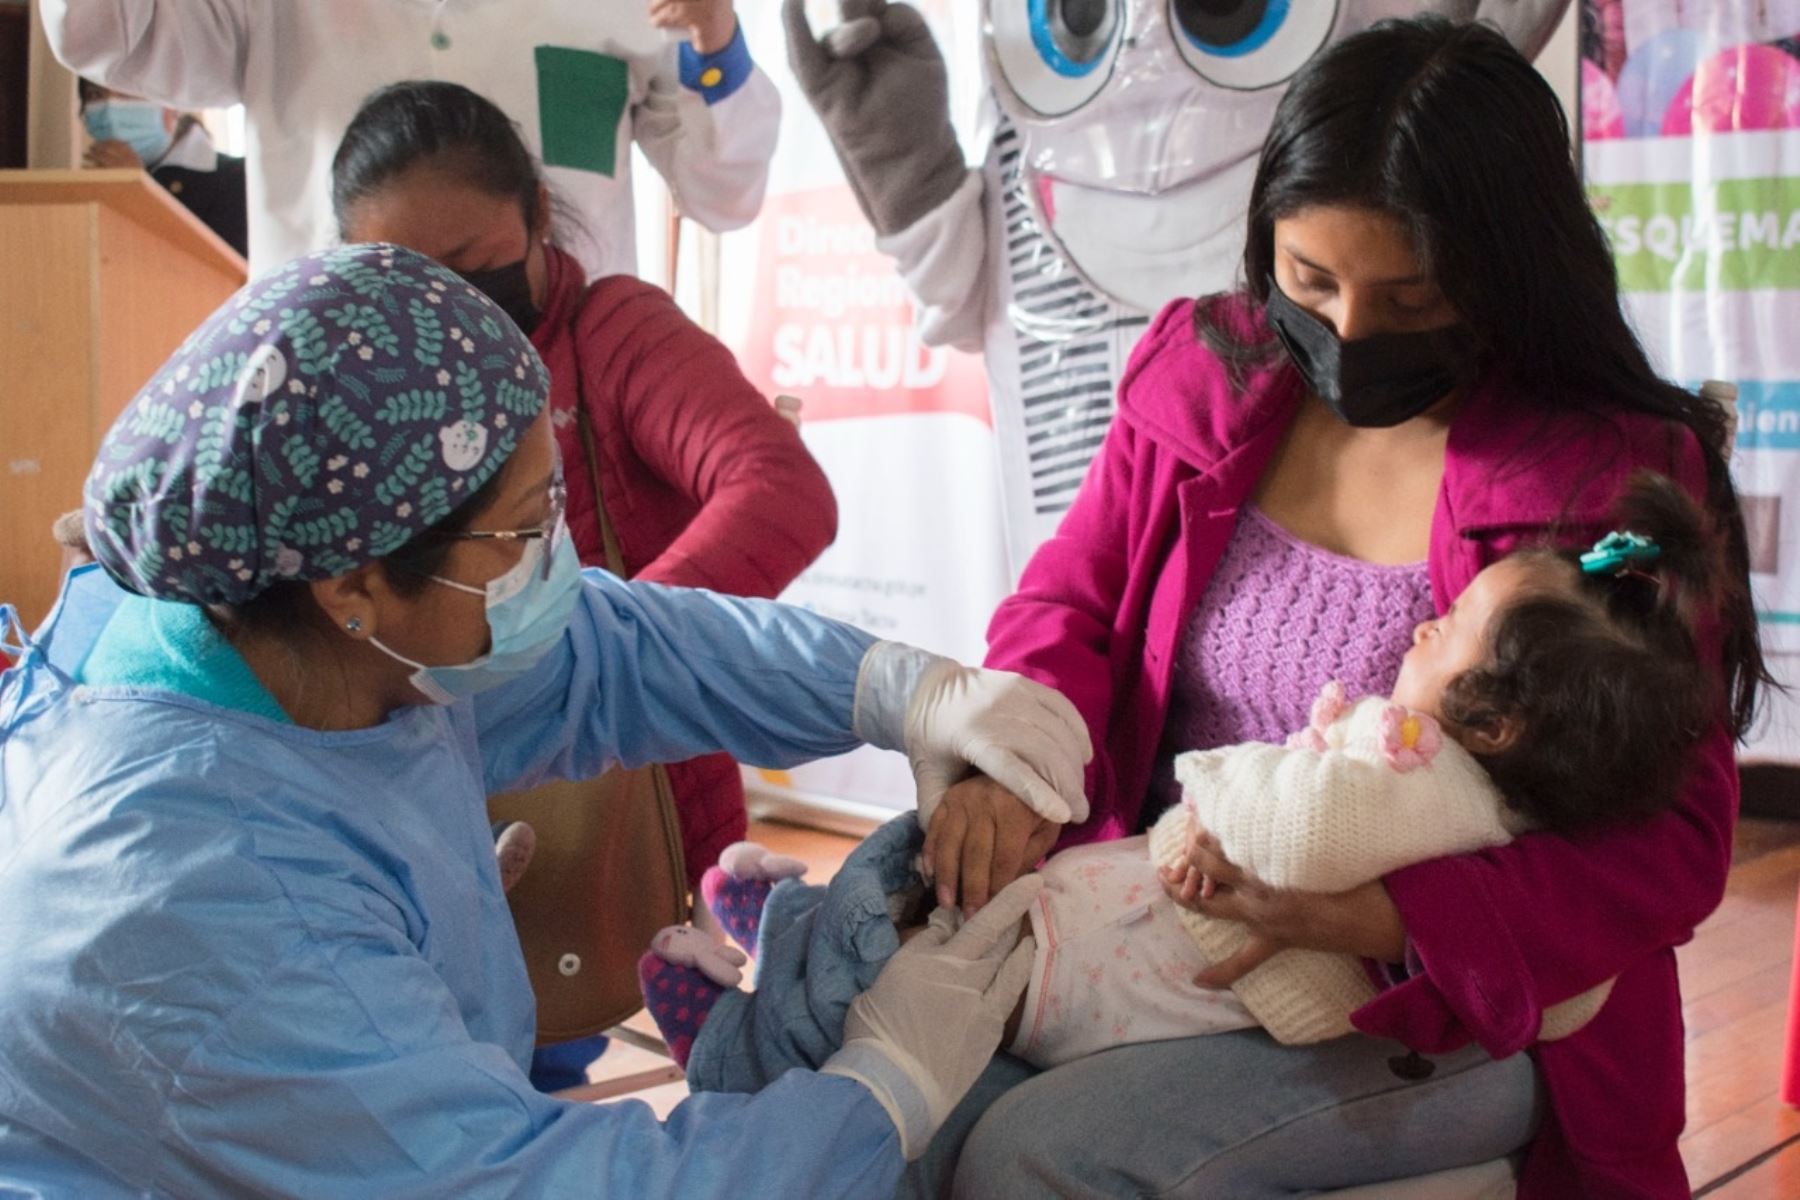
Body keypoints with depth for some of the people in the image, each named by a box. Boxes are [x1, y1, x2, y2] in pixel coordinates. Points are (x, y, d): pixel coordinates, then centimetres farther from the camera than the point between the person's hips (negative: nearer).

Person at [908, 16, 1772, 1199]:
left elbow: (1670, 842, -11)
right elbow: (1067, 603, 7)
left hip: (1453, 1012, -4)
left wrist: (1375, 915, -26)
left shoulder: (1613, 478, -10)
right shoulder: (1203, 377, 3)